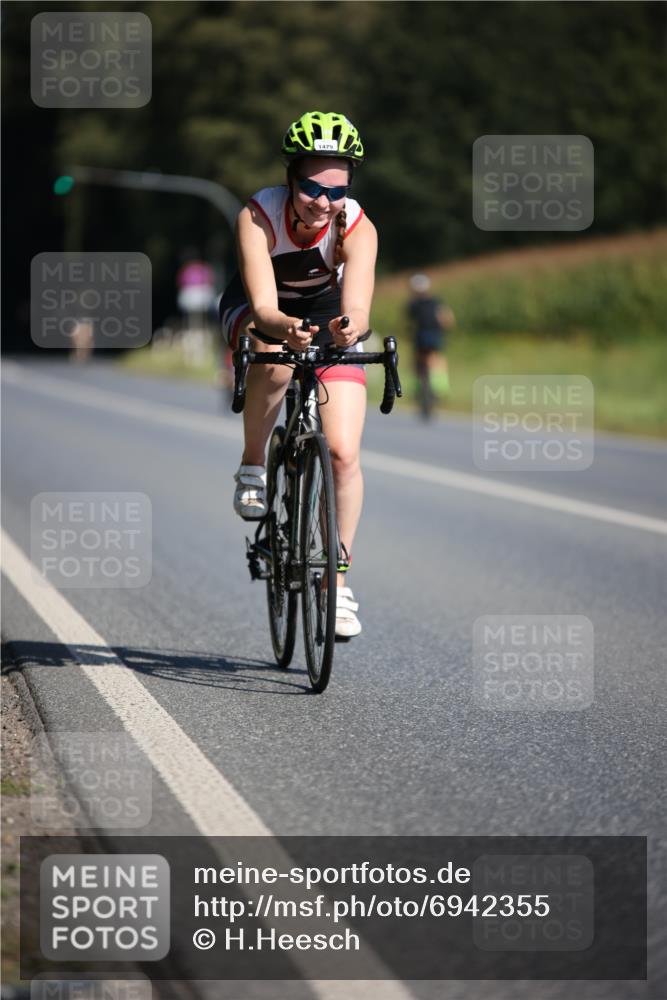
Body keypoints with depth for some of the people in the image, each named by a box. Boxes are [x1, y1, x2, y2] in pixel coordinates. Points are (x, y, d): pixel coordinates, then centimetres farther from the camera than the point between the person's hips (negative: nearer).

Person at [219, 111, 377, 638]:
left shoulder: (357, 228, -30)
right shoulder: (258, 217, -32)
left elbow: (357, 307, -42)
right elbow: (264, 308, -42)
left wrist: (348, 328, -66)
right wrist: (285, 328, -64)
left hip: (327, 315, 1)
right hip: (260, 312, -1)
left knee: (344, 453, -12)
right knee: (276, 360, -39)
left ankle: (337, 581, 2)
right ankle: (253, 467, -13)